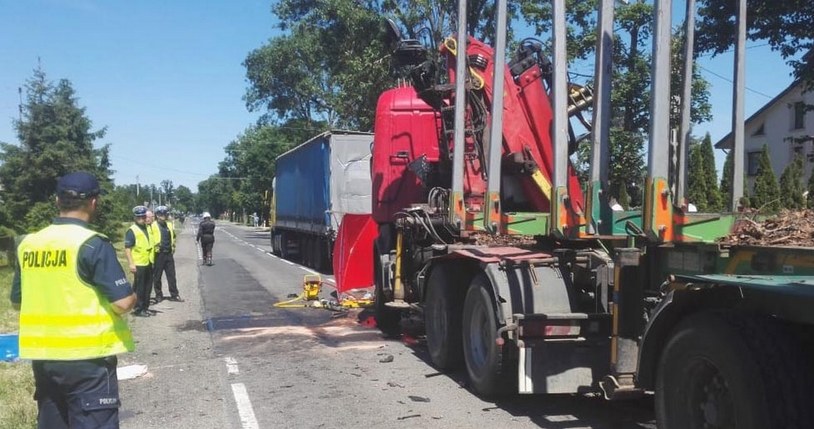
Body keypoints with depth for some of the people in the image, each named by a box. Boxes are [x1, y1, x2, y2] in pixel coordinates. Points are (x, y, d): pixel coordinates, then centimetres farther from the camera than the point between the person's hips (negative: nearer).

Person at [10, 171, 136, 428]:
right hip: (87, 357, -6)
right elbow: (123, 303, -18)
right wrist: (133, 296, 3)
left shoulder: (28, 244, 4)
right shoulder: (93, 244, -15)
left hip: (43, 356, 6)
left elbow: (17, 301, 14)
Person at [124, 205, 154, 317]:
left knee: (148, 287, 14)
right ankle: (138, 309, 7)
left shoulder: (147, 228, 13)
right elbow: (127, 248, -15)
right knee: (139, 288, -1)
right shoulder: (132, 230, -11)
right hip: (139, 264, -8)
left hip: (148, 263, 8)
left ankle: (145, 307, 24)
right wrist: (131, 264, -21)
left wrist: (152, 259, 22)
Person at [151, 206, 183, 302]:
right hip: (158, 254, -5)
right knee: (157, 276, 6)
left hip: (169, 254, 5)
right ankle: (158, 295, 18)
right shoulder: (154, 226, -10)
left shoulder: (170, 224, 9)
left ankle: (174, 295, 12)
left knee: (172, 275, 7)